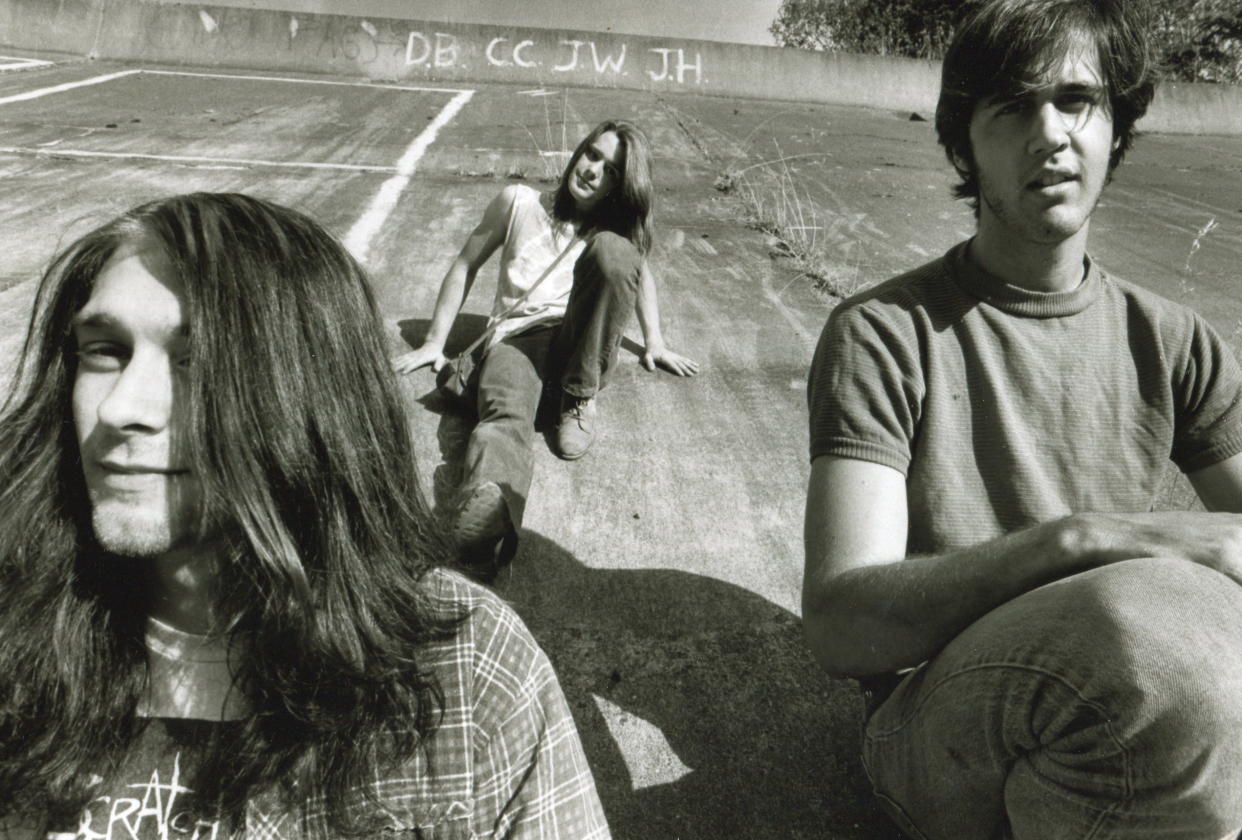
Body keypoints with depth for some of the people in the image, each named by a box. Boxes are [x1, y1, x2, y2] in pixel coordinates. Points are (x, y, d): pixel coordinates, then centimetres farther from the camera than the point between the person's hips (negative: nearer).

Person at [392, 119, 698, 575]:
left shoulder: (615, 226, 11)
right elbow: (466, 264, 12)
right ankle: (486, 515, -73)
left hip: (578, 345, 2)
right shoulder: (519, 202, 6)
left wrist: (654, 343, 19)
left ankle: (580, 398, -18)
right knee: (506, 417, -38)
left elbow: (639, 273, 29)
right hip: (515, 338, -1)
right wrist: (434, 343, 10)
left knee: (612, 249, -26)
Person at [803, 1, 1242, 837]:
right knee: (1156, 615, -33)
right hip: (944, 736, -4)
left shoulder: (1169, 342, 6)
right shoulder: (885, 336, -9)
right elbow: (840, 624, -20)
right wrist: (1086, 538, -31)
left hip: (1148, 722, 4)